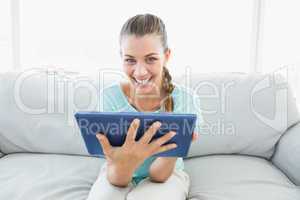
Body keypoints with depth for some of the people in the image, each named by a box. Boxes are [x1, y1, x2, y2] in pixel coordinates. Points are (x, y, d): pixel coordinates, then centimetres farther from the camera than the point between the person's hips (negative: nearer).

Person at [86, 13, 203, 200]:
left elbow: (159, 175, -19)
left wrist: (173, 146, -40)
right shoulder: (111, 96, -18)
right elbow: (116, 179, -20)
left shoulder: (182, 99, -20)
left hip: (167, 176, 0)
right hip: (118, 175, 1)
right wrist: (125, 163, -43)